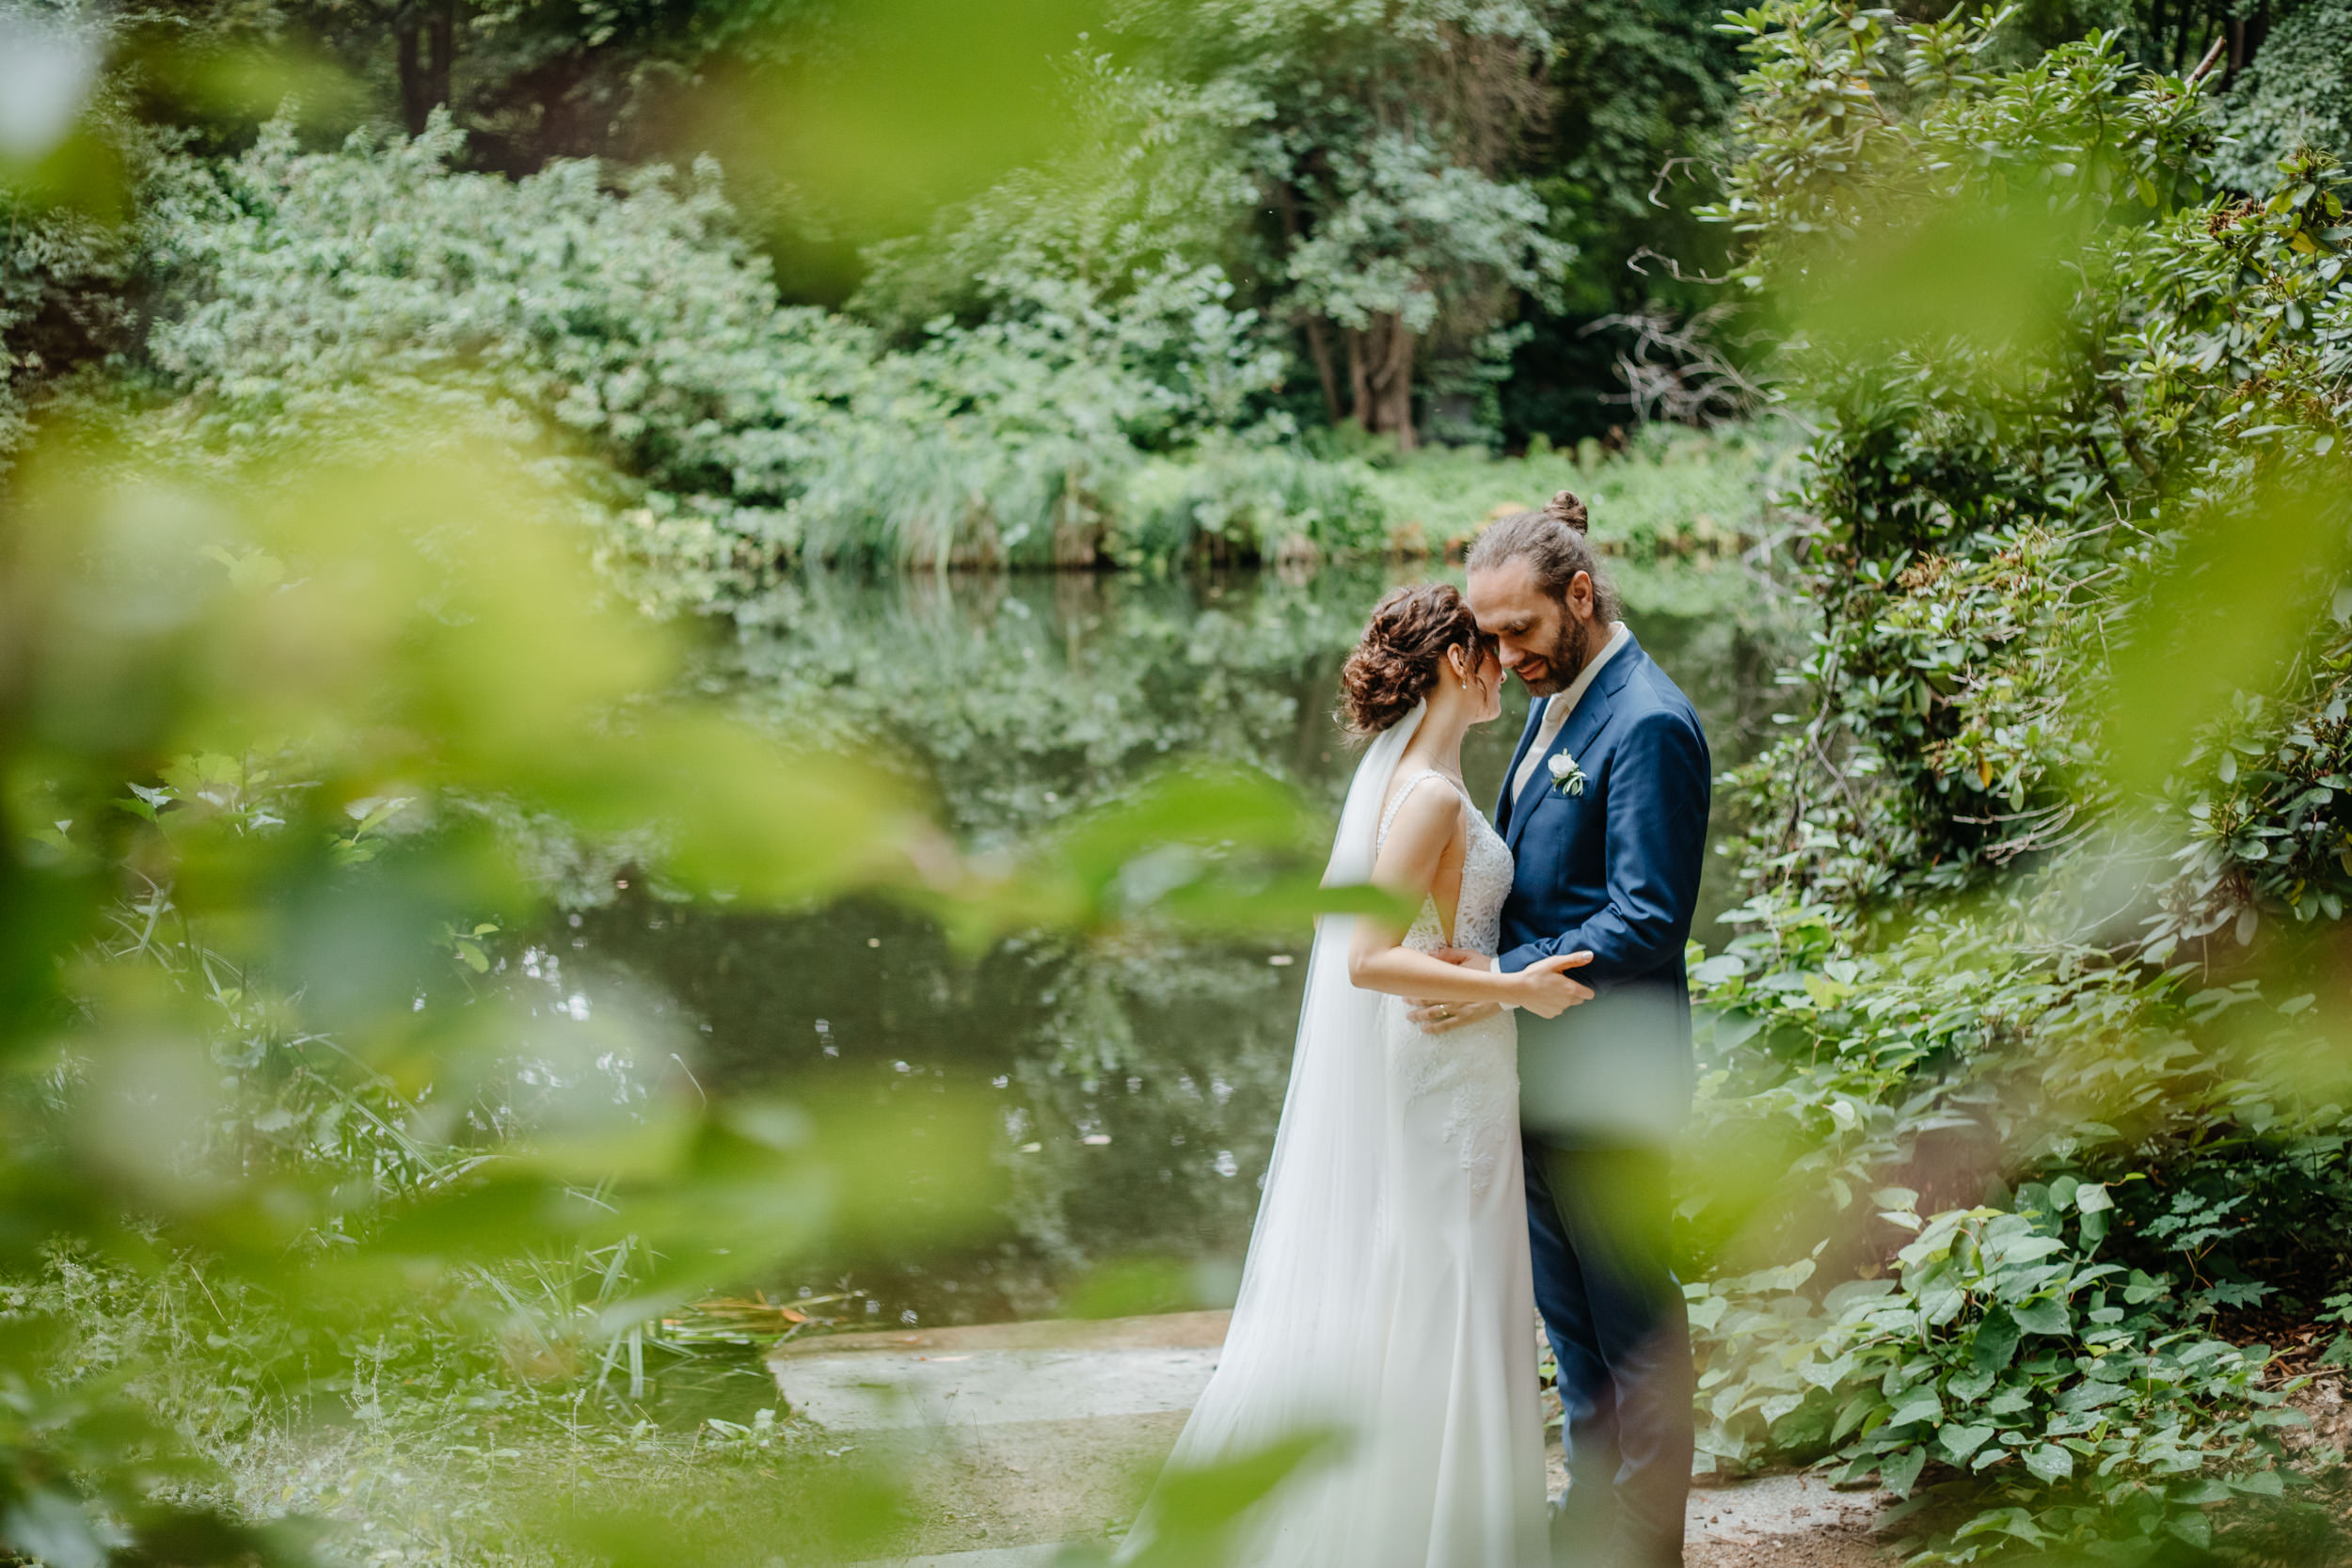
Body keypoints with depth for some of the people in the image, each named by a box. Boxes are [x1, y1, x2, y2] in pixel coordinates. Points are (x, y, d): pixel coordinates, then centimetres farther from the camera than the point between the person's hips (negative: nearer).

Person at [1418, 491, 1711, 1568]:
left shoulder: (1648, 725, -18)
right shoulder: (1554, 703, 12)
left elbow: (1648, 922, -23)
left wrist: (1508, 979, -26)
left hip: (1607, 1074, -9)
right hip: (1540, 1064, 10)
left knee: (1630, 1309, 3)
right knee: (1566, 1308, 19)